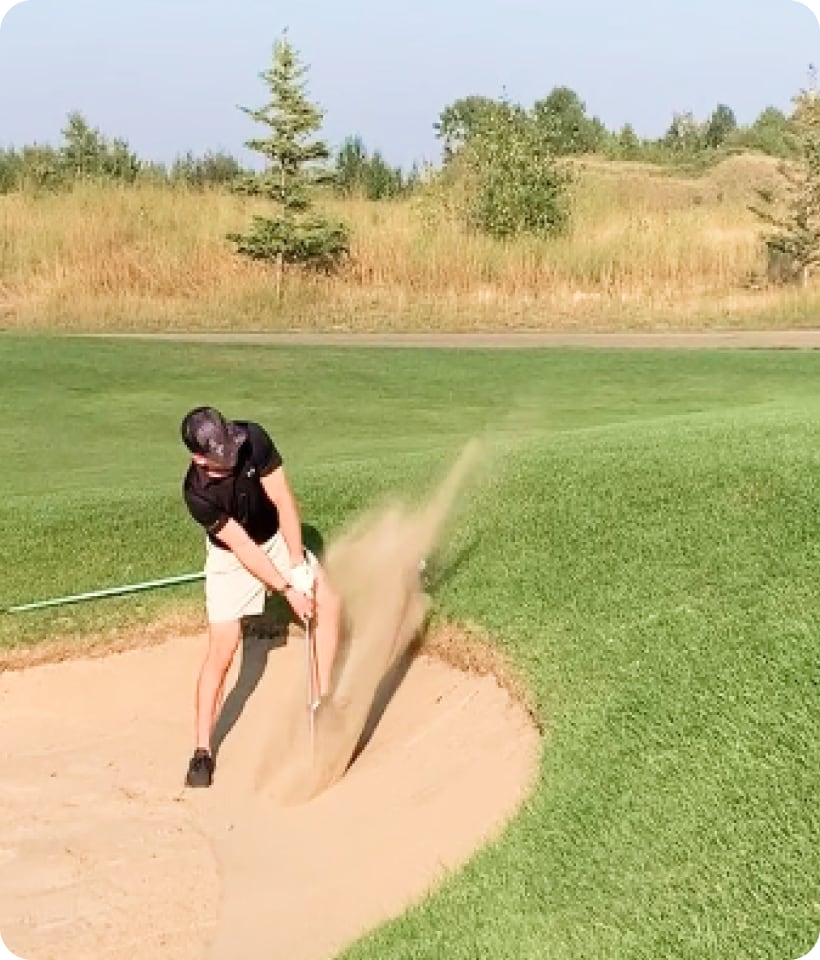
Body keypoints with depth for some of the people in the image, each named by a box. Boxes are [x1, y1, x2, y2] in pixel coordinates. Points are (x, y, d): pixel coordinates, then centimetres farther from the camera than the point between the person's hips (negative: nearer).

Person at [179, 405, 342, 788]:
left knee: (329, 603, -9)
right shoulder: (197, 493, -33)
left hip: (277, 537, 4)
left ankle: (323, 702, 3)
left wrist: (298, 565, -23)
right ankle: (203, 750, 3)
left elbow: (284, 502, -23)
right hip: (231, 556, -4)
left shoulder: (253, 438, -29)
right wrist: (288, 590, -26)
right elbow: (243, 547, -27)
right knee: (222, 648, -9)